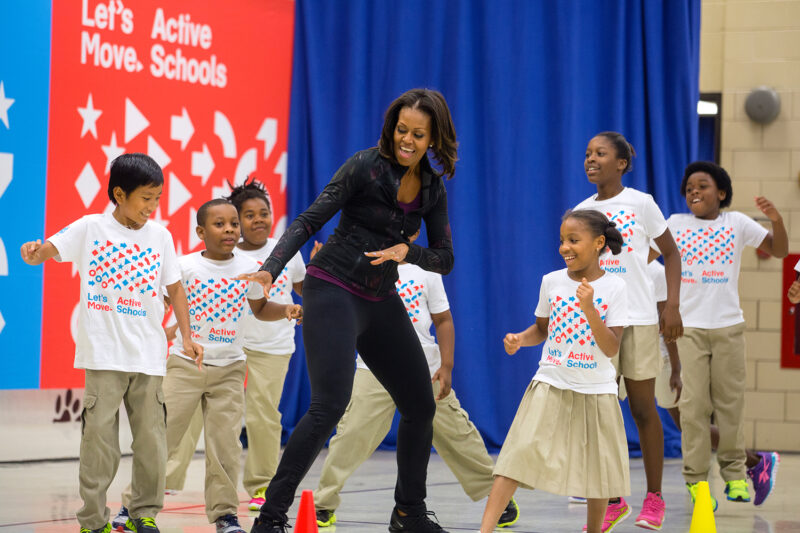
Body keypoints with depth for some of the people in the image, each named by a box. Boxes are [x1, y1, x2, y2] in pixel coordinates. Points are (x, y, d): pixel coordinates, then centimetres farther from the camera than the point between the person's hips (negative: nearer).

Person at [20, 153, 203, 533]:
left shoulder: (160, 236, 8)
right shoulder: (90, 229, 0)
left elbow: (175, 289, 14)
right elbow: (45, 252, -5)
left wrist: (186, 337, 6)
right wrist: (33, 254, -29)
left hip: (149, 356, 3)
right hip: (104, 354, -3)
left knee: (151, 438, 4)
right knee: (99, 437, -5)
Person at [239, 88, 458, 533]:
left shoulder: (433, 188, 5)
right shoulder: (366, 167, -13)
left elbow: (444, 259, 6)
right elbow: (309, 221, -15)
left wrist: (407, 251, -15)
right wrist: (271, 270, -28)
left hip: (381, 300, 7)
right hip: (333, 291, -7)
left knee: (421, 405, 11)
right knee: (330, 405, -20)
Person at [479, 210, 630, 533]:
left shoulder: (614, 288, -6)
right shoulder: (552, 282, 1)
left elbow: (611, 349, -12)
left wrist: (589, 308, -24)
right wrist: (520, 339, -5)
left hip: (596, 391, -1)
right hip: (550, 386, 1)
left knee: (598, 469, 8)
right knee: (519, 454, -13)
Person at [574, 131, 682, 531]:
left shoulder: (641, 204, -1)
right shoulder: (582, 211, 8)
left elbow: (671, 254, 4)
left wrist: (672, 306, -5)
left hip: (638, 318, -3)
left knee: (642, 408, 2)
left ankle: (654, 498, 13)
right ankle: (613, 501, 8)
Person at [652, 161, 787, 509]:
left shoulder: (736, 223, 6)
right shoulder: (675, 224, 6)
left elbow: (779, 251, 5)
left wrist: (776, 220, -11)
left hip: (728, 325, 1)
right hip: (688, 326, -1)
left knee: (730, 401, 4)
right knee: (693, 403, -6)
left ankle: (734, 472, 16)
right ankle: (696, 479, -3)